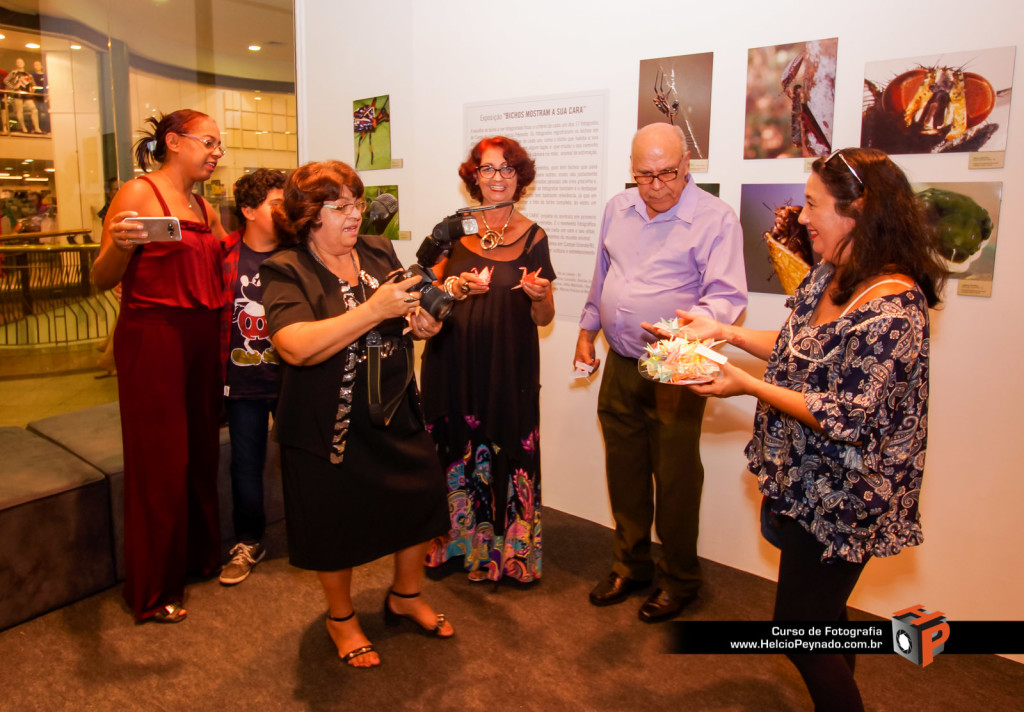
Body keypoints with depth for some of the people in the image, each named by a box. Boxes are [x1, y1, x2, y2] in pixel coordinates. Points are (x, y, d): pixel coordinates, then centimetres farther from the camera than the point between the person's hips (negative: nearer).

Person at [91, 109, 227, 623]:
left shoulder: (205, 208, 15)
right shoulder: (138, 194, -7)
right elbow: (102, 280, -12)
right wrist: (119, 246, -30)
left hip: (202, 338, 7)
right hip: (152, 337, -7)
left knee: (202, 450, 12)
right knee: (160, 460, 0)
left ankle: (200, 554, 31)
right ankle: (154, 591, 16)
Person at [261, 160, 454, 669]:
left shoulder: (378, 252, 3)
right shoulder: (285, 273, -13)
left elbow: (404, 321, 16)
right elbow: (296, 346, -30)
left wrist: (421, 324, -9)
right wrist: (374, 309, -35)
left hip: (394, 412, 5)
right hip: (328, 426, -5)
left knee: (421, 493, 11)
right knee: (337, 522, 10)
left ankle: (406, 596, 38)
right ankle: (341, 618, 37)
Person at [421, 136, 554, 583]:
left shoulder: (533, 237, 2)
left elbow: (543, 319, 4)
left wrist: (539, 296, -17)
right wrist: (458, 287, -13)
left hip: (510, 368, -1)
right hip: (454, 364, 2)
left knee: (505, 457, 1)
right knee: (457, 451, 5)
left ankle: (506, 550, 21)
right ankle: (455, 538, 27)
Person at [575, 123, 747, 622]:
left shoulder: (715, 219, -11)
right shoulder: (618, 209, 8)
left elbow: (726, 295, -18)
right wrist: (588, 328, 21)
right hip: (619, 365, 6)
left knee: (675, 478, 5)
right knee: (624, 472, 16)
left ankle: (679, 580, 26)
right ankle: (631, 566, 35)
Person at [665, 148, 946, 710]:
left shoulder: (893, 309, -26)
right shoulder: (828, 277, 2)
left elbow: (849, 420, -26)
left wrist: (747, 386, -24)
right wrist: (725, 331, 4)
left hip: (840, 498, -9)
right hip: (804, 480, 9)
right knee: (820, 612, 25)